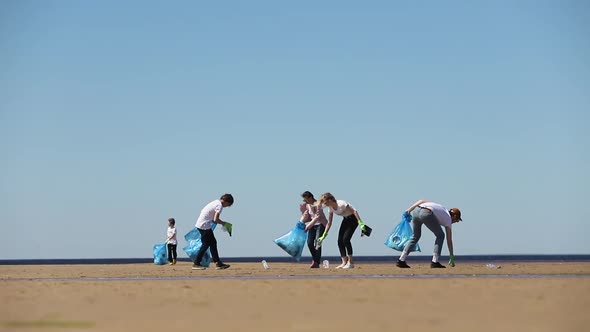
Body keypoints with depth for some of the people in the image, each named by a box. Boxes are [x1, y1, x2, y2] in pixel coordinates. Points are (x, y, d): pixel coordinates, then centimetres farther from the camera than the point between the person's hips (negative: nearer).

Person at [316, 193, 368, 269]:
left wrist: (360, 222, -35)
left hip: (353, 218, -8)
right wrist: (324, 235, 2)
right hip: (346, 219, 8)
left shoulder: (341, 204, -27)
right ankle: (344, 262, 3)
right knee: (340, 240, -3)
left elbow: (354, 211, -27)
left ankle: (350, 263, -10)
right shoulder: (331, 208, -3)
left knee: (346, 239, -18)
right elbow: (329, 223, 4)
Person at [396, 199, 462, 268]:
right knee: (440, 236, 16)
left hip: (415, 211, 6)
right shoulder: (448, 219, 22)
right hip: (426, 214, -6)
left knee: (415, 236, 23)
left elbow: (422, 201, 25)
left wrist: (409, 210, 18)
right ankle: (435, 262, 8)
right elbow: (449, 240, 24)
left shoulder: (440, 207, 38)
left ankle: (401, 260, 17)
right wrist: (452, 257, 30)